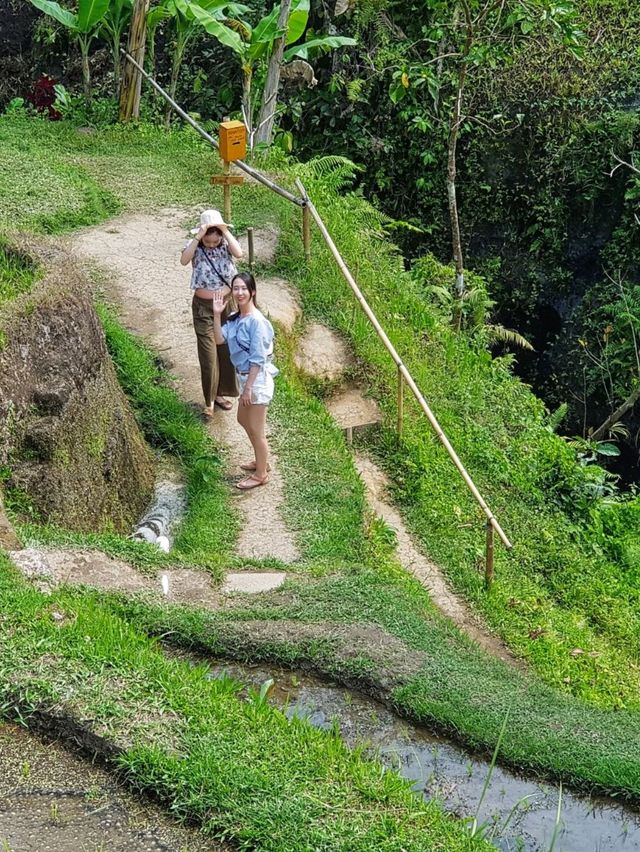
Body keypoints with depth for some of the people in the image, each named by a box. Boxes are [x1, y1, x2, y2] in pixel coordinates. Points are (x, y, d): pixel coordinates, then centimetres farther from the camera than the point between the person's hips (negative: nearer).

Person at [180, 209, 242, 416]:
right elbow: (184, 260, -30)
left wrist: (225, 231, -26)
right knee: (208, 354, -2)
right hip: (203, 307, -2)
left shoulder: (226, 244, -5)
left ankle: (220, 393, 30)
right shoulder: (195, 246, -9)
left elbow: (239, 253, -27)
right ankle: (209, 401, 8)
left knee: (227, 350, 13)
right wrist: (198, 236, -33)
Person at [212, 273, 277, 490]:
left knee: (256, 429, 3)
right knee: (243, 420, 25)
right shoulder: (235, 318, 4)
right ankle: (261, 461, 43)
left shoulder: (256, 321, -23)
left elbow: (257, 358, -22)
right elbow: (219, 339, -2)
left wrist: (249, 387, -20)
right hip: (244, 376, 10)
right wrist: (217, 314, -11)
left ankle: (261, 474, 18)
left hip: (257, 378, -10)